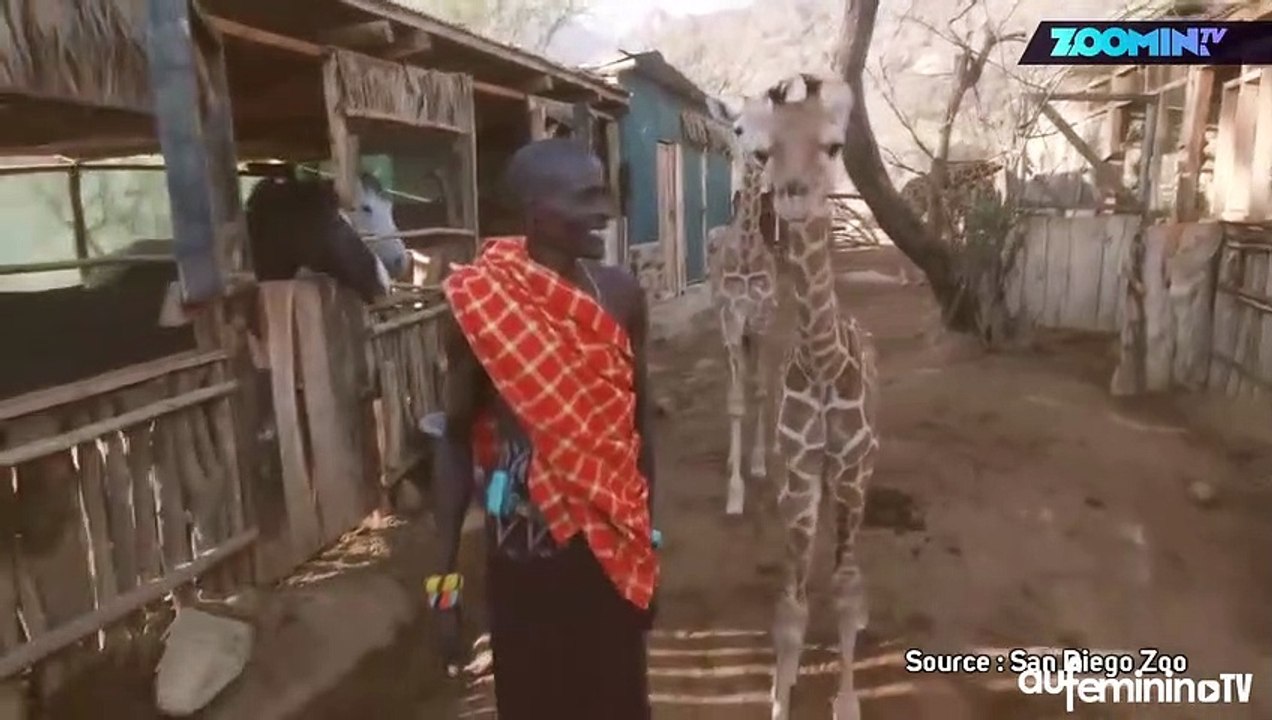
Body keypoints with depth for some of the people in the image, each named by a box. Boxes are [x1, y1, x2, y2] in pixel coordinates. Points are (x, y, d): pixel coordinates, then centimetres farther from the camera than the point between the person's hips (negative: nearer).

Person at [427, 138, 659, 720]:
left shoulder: (621, 294, -3)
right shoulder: (479, 302, -11)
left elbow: (637, 421, 7)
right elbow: (456, 439, -4)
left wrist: (648, 542, 12)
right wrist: (445, 577, -4)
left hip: (614, 546, 3)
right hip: (524, 552, -2)